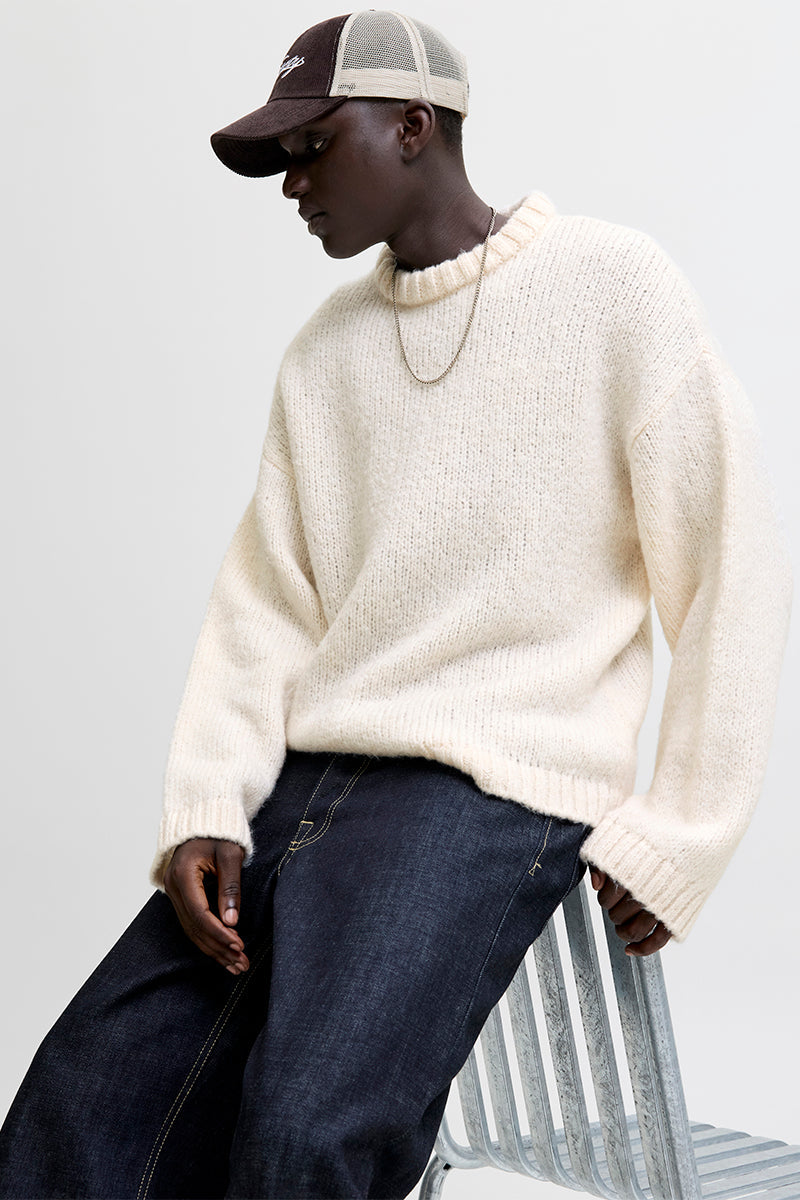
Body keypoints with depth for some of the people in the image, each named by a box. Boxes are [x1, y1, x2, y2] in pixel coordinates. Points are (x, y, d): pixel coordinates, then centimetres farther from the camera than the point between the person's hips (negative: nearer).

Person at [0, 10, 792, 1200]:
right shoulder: (323, 352, 17)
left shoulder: (609, 286, 0)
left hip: (496, 787, -5)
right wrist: (207, 808, -4)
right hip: (296, 783, 6)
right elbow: (262, 604, 12)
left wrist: (673, 838, -8)